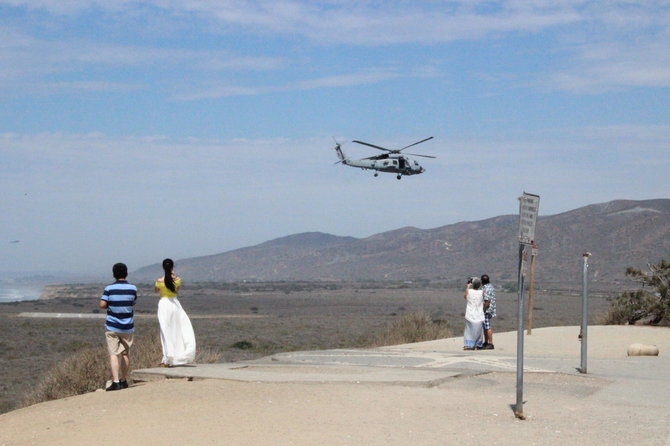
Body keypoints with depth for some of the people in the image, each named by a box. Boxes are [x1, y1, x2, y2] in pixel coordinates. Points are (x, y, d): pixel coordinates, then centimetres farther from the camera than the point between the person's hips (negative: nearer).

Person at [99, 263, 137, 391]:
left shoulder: (109, 288, -9)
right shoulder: (132, 288, -2)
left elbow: (102, 305, -12)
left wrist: (110, 305, 8)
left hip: (112, 327, -2)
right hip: (127, 327, 3)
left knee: (114, 354, -4)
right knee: (126, 353, 14)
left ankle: (115, 382, -14)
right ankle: (124, 380, 23)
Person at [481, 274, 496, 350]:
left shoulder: (486, 289, -20)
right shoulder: (491, 286, 11)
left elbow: (487, 301, -24)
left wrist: (483, 310, -18)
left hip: (486, 310, -11)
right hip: (489, 310, 11)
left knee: (487, 327, -8)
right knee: (485, 326, 17)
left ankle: (490, 344, -8)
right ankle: (486, 343, 25)